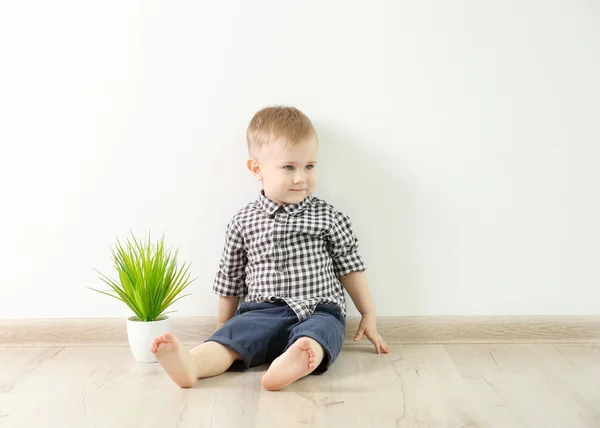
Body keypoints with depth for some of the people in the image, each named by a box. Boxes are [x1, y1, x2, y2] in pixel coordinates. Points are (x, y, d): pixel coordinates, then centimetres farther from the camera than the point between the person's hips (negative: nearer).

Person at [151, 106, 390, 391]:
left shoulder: (328, 218, 5)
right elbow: (230, 279, 16)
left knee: (318, 334, -36)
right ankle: (190, 364, -54)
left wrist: (369, 316, 13)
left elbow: (350, 268, 12)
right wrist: (223, 325, 21)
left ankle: (298, 362, -66)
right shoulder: (243, 223, 7)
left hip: (318, 312, -1)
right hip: (263, 312, 1)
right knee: (233, 335, -29)